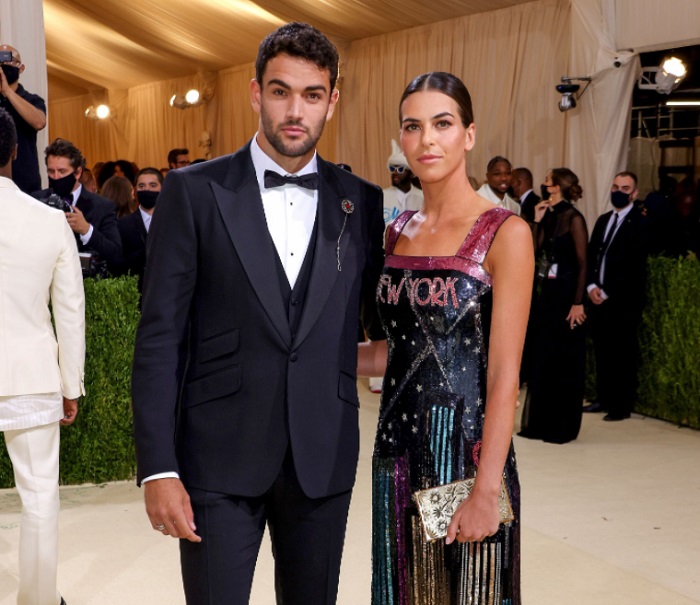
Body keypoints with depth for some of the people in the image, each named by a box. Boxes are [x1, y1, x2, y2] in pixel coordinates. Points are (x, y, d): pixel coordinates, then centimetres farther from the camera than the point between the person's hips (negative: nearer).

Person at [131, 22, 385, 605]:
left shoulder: (362, 201, 5)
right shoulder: (194, 191, -2)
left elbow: (382, 322, 15)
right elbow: (160, 336, -5)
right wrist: (158, 468, -10)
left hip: (324, 458, 3)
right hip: (219, 458, -2)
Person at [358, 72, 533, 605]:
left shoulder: (505, 234, -11)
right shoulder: (398, 231, 8)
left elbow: (504, 376, -15)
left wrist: (485, 492, -19)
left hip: (467, 453, -5)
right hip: (399, 448, 6)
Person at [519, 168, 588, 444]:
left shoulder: (573, 218, -11)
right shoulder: (548, 216, 9)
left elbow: (582, 263, -13)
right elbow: (534, 252, 5)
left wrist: (578, 303, -17)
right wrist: (537, 221, 0)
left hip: (565, 295, -7)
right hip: (544, 294, 7)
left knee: (564, 361, 1)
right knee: (541, 359, 11)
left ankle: (562, 426, 10)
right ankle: (540, 421, 19)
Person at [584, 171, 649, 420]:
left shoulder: (640, 222, -7)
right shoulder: (603, 220, 16)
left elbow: (633, 264, -13)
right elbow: (590, 254, 14)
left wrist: (608, 292, -13)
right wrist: (591, 286, -2)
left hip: (624, 299, -6)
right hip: (599, 297, 7)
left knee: (623, 353, -1)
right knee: (602, 350, 10)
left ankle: (622, 406, 5)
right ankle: (604, 399, 20)